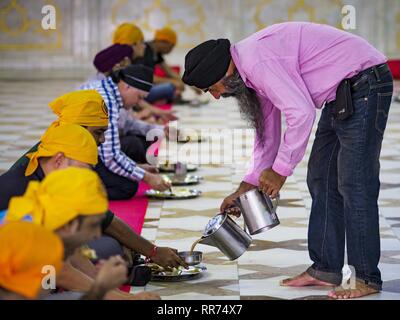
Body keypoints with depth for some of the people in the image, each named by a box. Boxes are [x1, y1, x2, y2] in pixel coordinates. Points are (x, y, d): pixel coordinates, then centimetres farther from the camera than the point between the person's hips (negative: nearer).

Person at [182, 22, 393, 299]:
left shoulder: (257, 59, -22)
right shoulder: (250, 71, 10)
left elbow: (301, 113, -28)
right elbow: (268, 134, 19)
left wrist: (281, 170, -17)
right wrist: (246, 187, 17)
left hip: (364, 84, -11)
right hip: (341, 93, 11)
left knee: (354, 184, -10)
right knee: (321, 180, 11)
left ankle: (367, 279, -3)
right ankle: (325, 270, 16)